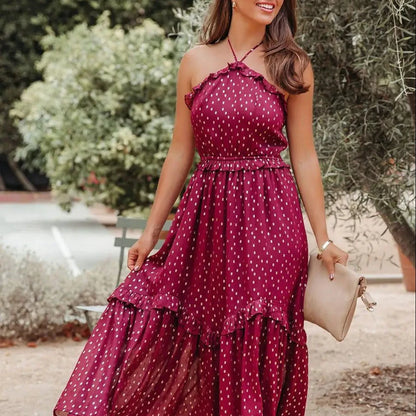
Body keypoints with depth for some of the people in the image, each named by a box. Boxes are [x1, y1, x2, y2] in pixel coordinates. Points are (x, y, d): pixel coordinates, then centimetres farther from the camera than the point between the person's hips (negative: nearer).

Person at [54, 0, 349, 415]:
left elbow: (304, 158, 4)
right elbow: (180, 152, 9)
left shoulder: (292, 67, 2)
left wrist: (323, 239, 1)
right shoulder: (196, 61, 6)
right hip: (206, 216, 2)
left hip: (268, 222, -1)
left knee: (257, 346, 1)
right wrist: (150, 231, 8)